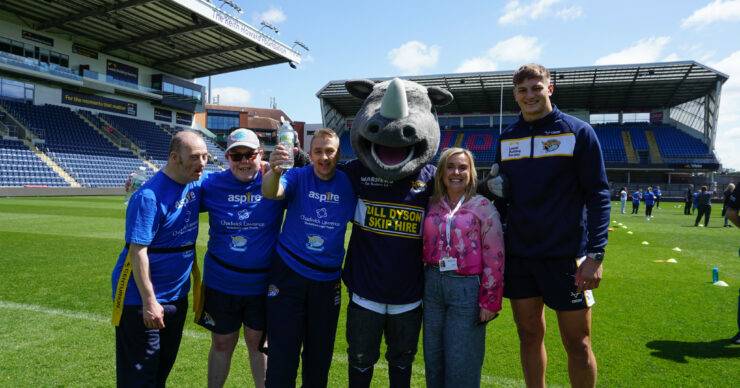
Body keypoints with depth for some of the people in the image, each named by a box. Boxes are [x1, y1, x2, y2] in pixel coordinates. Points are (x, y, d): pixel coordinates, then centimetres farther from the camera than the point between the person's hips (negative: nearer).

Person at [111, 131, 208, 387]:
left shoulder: (195, 184, -2)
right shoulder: (149, 197, -23)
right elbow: (138, 252, -23)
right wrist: (149, 301, -22)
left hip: (177, 295, 7)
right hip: (143, 298, -7)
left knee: (164, 366, 22)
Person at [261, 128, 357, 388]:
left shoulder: (349, 184, -3)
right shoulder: (298, 176, -8)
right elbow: (270, 193, -27)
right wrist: (274, 171, -49)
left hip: (327, 278, 2)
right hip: (288, 273, -2)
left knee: (320, 351, 17)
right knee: (283, 349, 6)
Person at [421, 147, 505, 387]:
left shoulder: (482, 207, -5)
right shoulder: (432, 206, 7)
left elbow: (494, 257, -6)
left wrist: (490, 301, -9)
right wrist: (422, 286, 9)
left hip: (467, 288, -4)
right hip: (433, 286, 4)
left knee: (461, 363, 5)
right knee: (433, 358, 15)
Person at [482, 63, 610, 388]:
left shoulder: (578, 132, -4)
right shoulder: (507, 138, 9)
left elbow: (597, 195, -7)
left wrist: (595, 254, -15)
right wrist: (493, 189, -3)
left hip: (566, 256, -4)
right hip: (518, 255, 4)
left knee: (577, 343, 6)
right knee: (529, 336, 14)